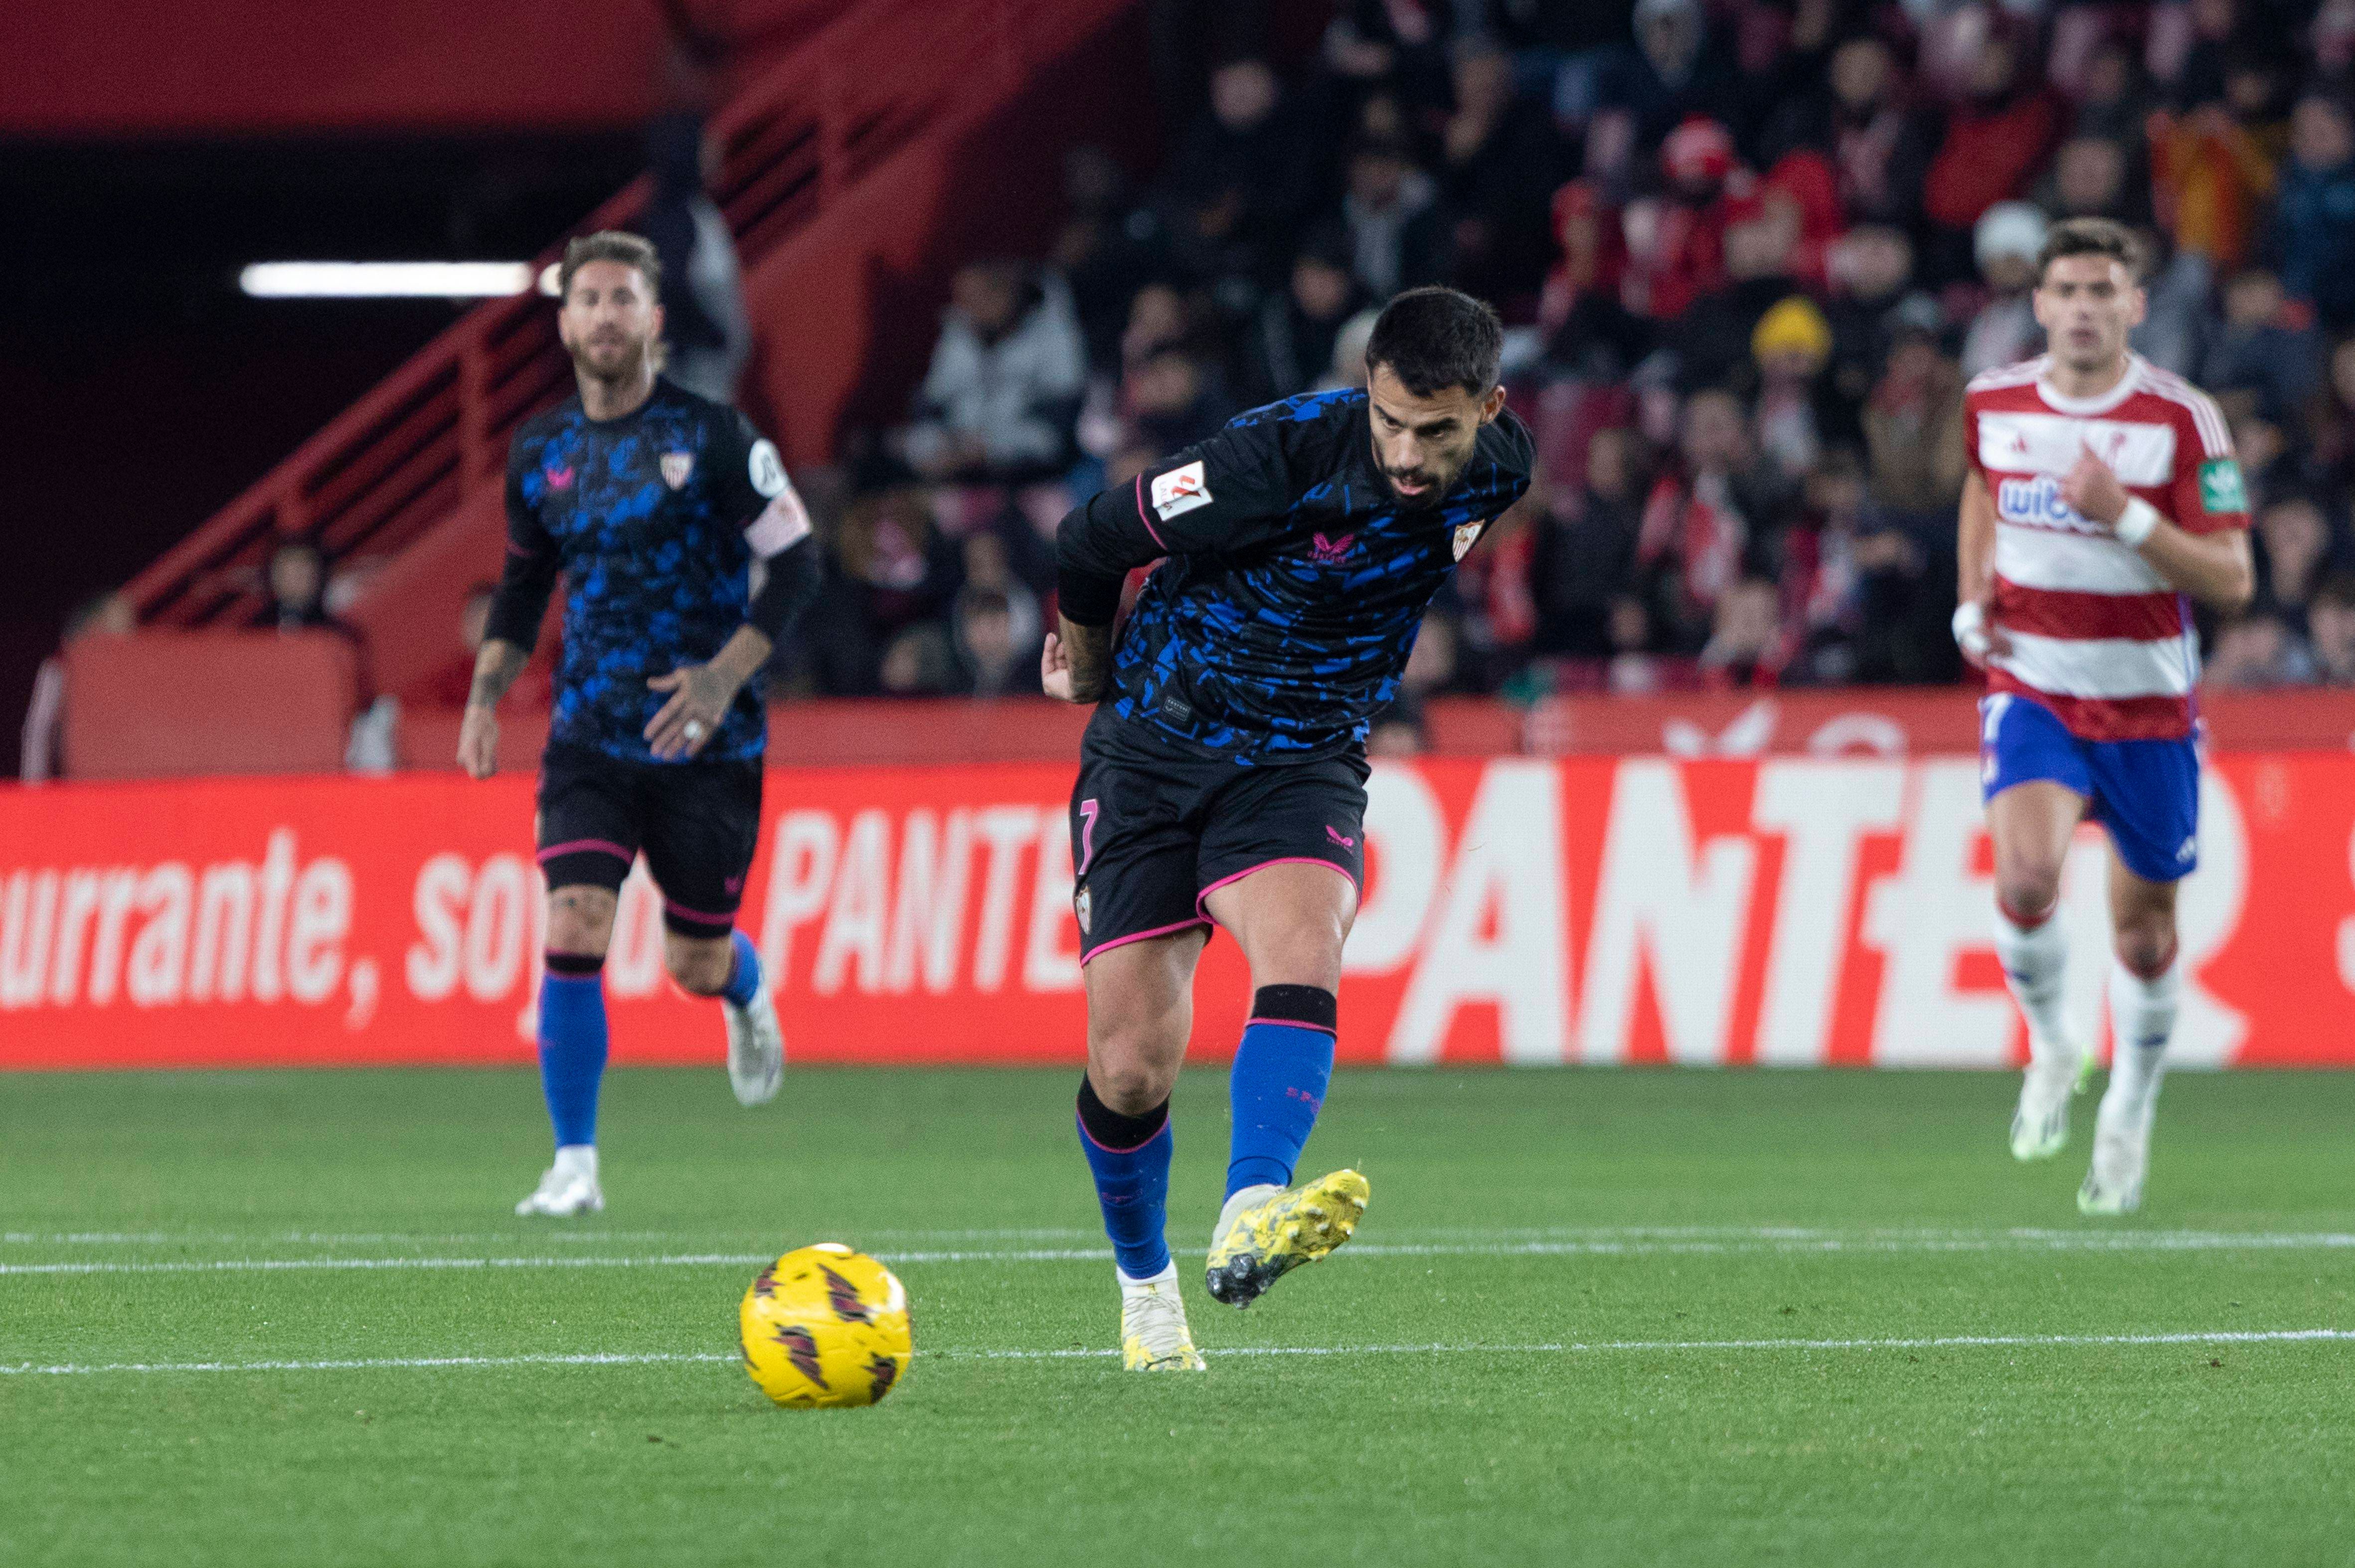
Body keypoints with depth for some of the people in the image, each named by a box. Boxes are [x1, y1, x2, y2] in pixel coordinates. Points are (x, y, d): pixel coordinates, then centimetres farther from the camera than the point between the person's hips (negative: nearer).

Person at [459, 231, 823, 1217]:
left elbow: (795, 564, -7)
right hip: (590, 740, 2)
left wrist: (725, 675, -19)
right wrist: (486, 694, 6)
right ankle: (574, 1165, -8)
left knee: (694, 966, 6)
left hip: (707, 746, -2)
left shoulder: (712, 436, -8)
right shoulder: (541, 452, 6)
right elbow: (524, 583, 20)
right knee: (574, 932, -16)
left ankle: (748, 996, 45)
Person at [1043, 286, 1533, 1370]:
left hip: (1303, 765, 3)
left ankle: (1249, 1223, -45)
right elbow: (1093, 540, -10)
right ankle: (1145, 1285, 20)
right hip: (1152, 755, -2)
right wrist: (1087, 664, 8)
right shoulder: (1284, 455, -25)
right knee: (1131, 1066, -6)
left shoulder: (1501, 468, -9)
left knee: (1302, 954, -30)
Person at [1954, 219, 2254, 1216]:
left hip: (2146, 701, -1)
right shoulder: (1993, 402, -1)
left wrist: (2125, 514, -27)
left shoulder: (2183, 419, -12)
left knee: (2144, 931, 9)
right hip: (2031, 688, 1)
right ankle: (2051, 1049, 4)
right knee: (2026, 880, -25)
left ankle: (2129, 1116, 33)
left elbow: (2231, 581, -14)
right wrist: (1973, 603, 8)